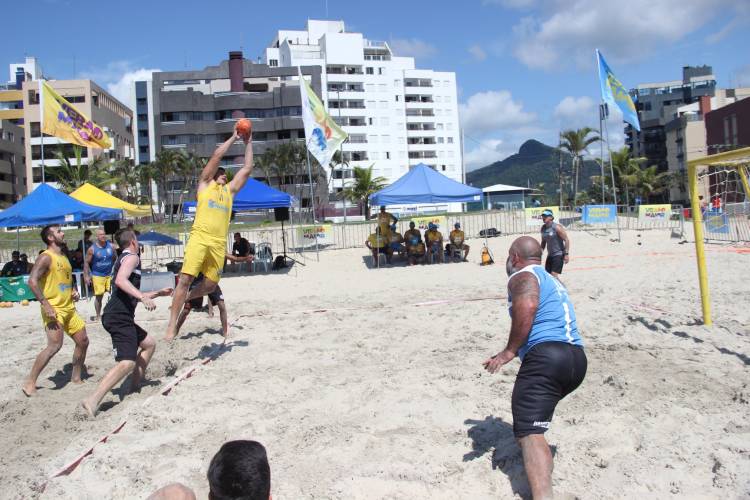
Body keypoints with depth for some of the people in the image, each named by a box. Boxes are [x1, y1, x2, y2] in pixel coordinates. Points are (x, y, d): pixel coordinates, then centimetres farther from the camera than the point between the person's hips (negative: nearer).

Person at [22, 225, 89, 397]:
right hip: (53, 309, -9)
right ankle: (29, 383, -7)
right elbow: (32, 281, -22)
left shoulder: (64, 257, 15)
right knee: (55, 345, -20)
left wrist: (73, 292, 8)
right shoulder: (46, 257, -11)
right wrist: (45, 304, -26)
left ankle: (76, 378, 25)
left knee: (83, 341, 10)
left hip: (69, 308, 9)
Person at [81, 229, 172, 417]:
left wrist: (158, 293, 35)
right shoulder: (131, 257, -4)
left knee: (149, 343, 23)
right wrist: (144, 298, -31)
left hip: (120, 317, 11)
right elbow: (120, 281, -25)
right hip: (119, 317, -11)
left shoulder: (123, 259, 27)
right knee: (127, 362, -21)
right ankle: (93, 400, -28)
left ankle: (134, 387, 23)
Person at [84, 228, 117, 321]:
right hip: (97, 276, -2)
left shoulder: (111, 246, 2)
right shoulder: (92, 249, -6)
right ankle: (98, 316, 16)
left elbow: (115, 259, 12)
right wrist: (86, 276, -7)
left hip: (110, 274, 2)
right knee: (98, 296, 2)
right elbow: (86, 262, -2)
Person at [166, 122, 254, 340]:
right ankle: (172, 325, -10)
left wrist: (248, 143, 22)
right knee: (186, 279, -12)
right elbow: (217, 155, 5)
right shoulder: (205, 184, 13)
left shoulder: (229, 190, 23)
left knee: (211, 284, 3)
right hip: (199, 237, -5)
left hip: (219, 242, 5)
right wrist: (234, 137, 11)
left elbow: (247, 169, 22)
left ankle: (183, 300, 29)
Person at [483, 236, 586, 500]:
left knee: (529, 432, -16)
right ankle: (538, 457, 47)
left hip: (546, 355, -9)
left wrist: (509, 351, -16)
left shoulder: (523, 276, 3)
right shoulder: (553, 281, 30)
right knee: (536, 410, 34)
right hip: (577, 358, 9)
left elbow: (527, 306, -19)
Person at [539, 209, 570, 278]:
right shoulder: (543, 228, 6)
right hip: (550, 255, 8)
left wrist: (566, 254, -19)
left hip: (558, 255, -8)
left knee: (554, 274, -16)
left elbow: (566, 240, -15)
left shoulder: (557, 227, -16)